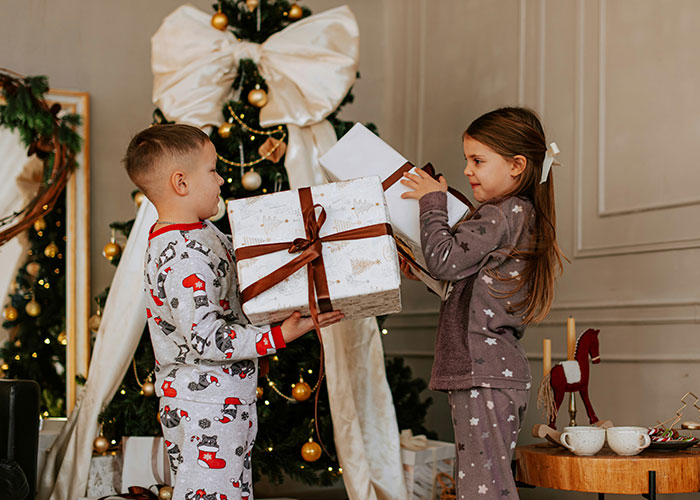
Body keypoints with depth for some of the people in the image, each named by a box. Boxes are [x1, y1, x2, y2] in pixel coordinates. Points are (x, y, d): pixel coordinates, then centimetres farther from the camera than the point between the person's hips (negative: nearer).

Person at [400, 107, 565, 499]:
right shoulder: (526, 217, 19)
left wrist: (433, 201, -7)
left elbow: (445, 259, -18)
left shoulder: (501, 215, -12)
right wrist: (423, 272, 13)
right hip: (507, 368, 10)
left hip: (483, 374, -10)